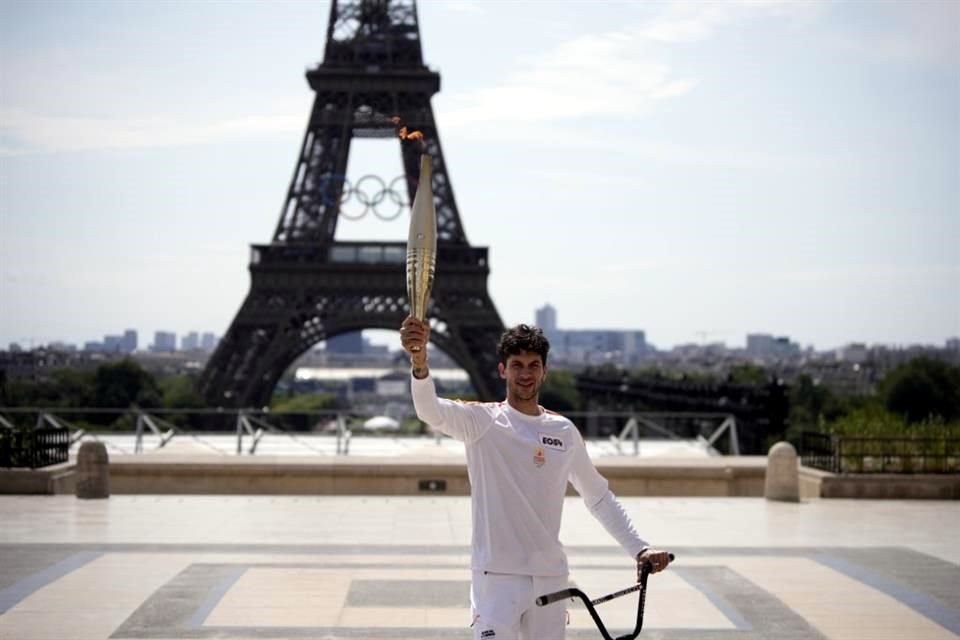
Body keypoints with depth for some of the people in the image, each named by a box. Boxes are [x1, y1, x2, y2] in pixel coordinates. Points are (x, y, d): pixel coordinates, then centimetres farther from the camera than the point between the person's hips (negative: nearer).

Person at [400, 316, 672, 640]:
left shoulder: (565, 431, 8)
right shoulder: (483, 422, -5)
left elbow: (599, 497, 18)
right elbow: (432, 412, -25)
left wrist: (639, 549, 9)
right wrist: (419, 362, -44)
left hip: (551, 577, 4)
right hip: (497, 575, -4)